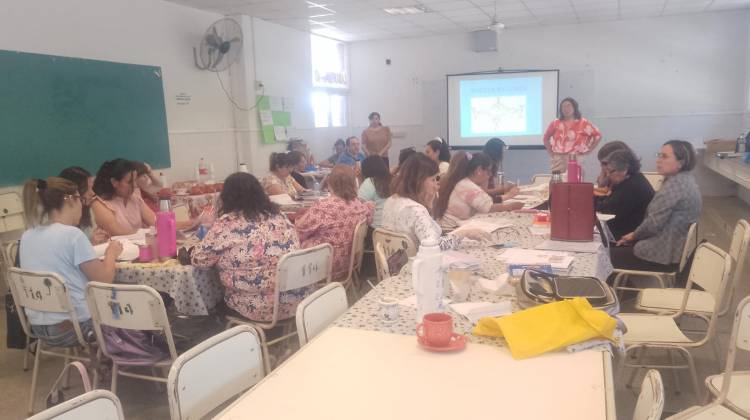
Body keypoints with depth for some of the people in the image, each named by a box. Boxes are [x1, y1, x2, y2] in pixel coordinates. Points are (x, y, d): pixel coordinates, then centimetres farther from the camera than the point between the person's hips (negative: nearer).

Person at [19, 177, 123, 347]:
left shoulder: (27, 237, 4)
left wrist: (88, 246, 17)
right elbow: (104, 280, -14)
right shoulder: (72, 234, -18)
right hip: (73, 326, -7)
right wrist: (111, 253, 2)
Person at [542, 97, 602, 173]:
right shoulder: (555, 124, 8)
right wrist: (550, 152, 10)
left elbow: (598, 135, 7)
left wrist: (588, 150, 2)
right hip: (557, 160, 2)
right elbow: (546, 138, 20)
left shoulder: (583, 123, 3)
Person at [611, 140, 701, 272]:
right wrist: (636, 234, 5)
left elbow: (654, 222, -23)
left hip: (665, 254, -10)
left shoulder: (675, 184, -22)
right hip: (675, 248, 10)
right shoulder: (684, 179, 11)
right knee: (617, 247, 16)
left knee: (609, 256, -5)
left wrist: (634, 235, -5)